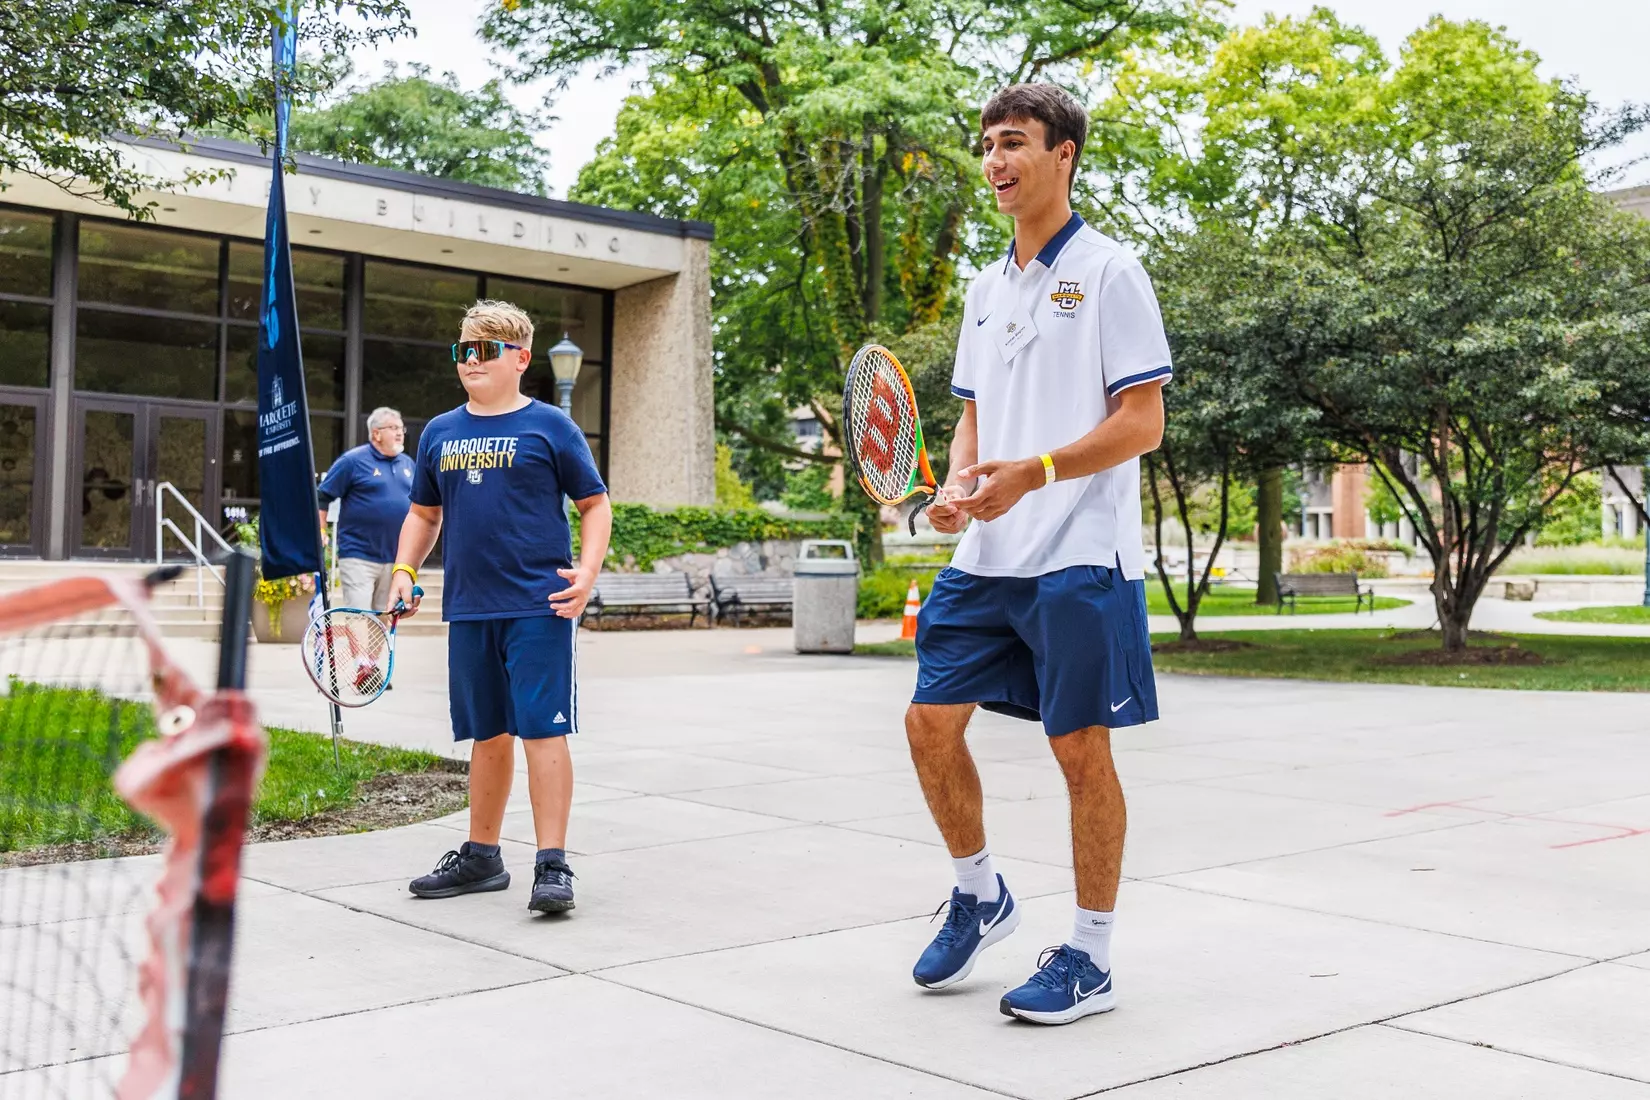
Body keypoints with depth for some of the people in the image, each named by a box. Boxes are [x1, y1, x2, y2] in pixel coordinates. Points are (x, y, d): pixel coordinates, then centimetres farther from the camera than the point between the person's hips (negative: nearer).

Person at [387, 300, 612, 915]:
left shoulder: (549, 426, 0)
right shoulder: (439, 433, 13)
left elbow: (595, 504, 2)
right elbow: (423, 513, 23)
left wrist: (587, 572, -11)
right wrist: (404, 570, 8)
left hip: (540, 608, -5)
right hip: (468, 610, 5)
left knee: (541, 731, -7)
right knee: (488, 735, 13)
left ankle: (552, 865, -2)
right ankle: (481, 857, 25)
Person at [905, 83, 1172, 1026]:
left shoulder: (1107, 272, -5)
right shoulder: (987, 290, 16)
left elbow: (1142, 421, -11)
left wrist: (1034, 472, -23)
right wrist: (958, 485, 0)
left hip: (1080, 558, -7)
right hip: (986, 557, 7)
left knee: (1081, 748, -1)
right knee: (932, 721, 5)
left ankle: (1091, 959, 12)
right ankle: (981, 895, 27)